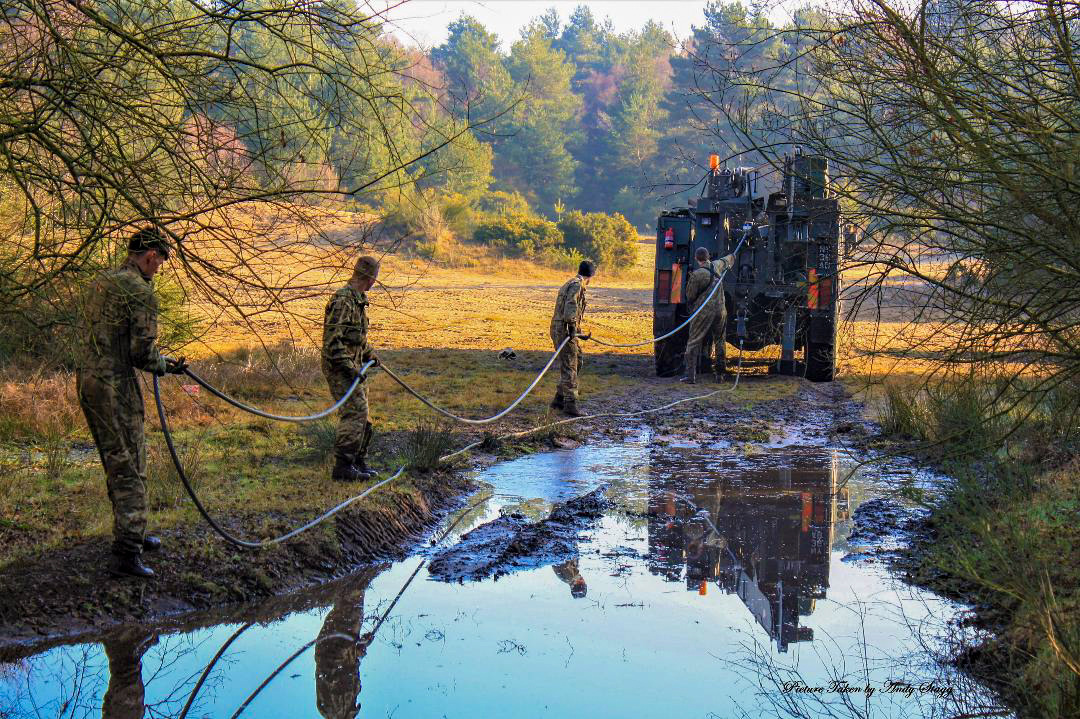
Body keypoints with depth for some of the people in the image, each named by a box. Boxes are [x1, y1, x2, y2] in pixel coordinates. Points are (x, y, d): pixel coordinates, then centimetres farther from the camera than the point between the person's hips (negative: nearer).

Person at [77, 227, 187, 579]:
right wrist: (166, 366, 4)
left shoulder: (100, 282, 13)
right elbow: (142, 353, -17)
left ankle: (130, 534, 31)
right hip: (115, 384, -9)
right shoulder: (141, 291, -14)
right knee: (129, 469, -5)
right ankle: (127, 553, -6)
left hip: (87, 378, 9)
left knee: (117, 464, 20)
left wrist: (156, 357, 21)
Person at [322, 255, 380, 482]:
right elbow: (333, 340, -22)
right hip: (340, 367, -10)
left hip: (352, 366, 10)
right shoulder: (343, 301, -18)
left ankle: (358, 462, 21)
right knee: (355, 412, -15)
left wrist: (369, 354, 20)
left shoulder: (358, 300, 15)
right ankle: (343, 466, -13)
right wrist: (349, 368, -24)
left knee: (361, 415, 13)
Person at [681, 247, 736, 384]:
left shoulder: (696, 275, -15)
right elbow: (730, 259, 24)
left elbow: (690, 296, -5)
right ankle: (721, 371, 23)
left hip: (702, 312, -5)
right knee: (720, 341, 19)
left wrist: (691, 307, 17)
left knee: (694, 342, 1)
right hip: (720, 310, 5)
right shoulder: (717, 266, 1)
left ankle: (691, 375, -5)